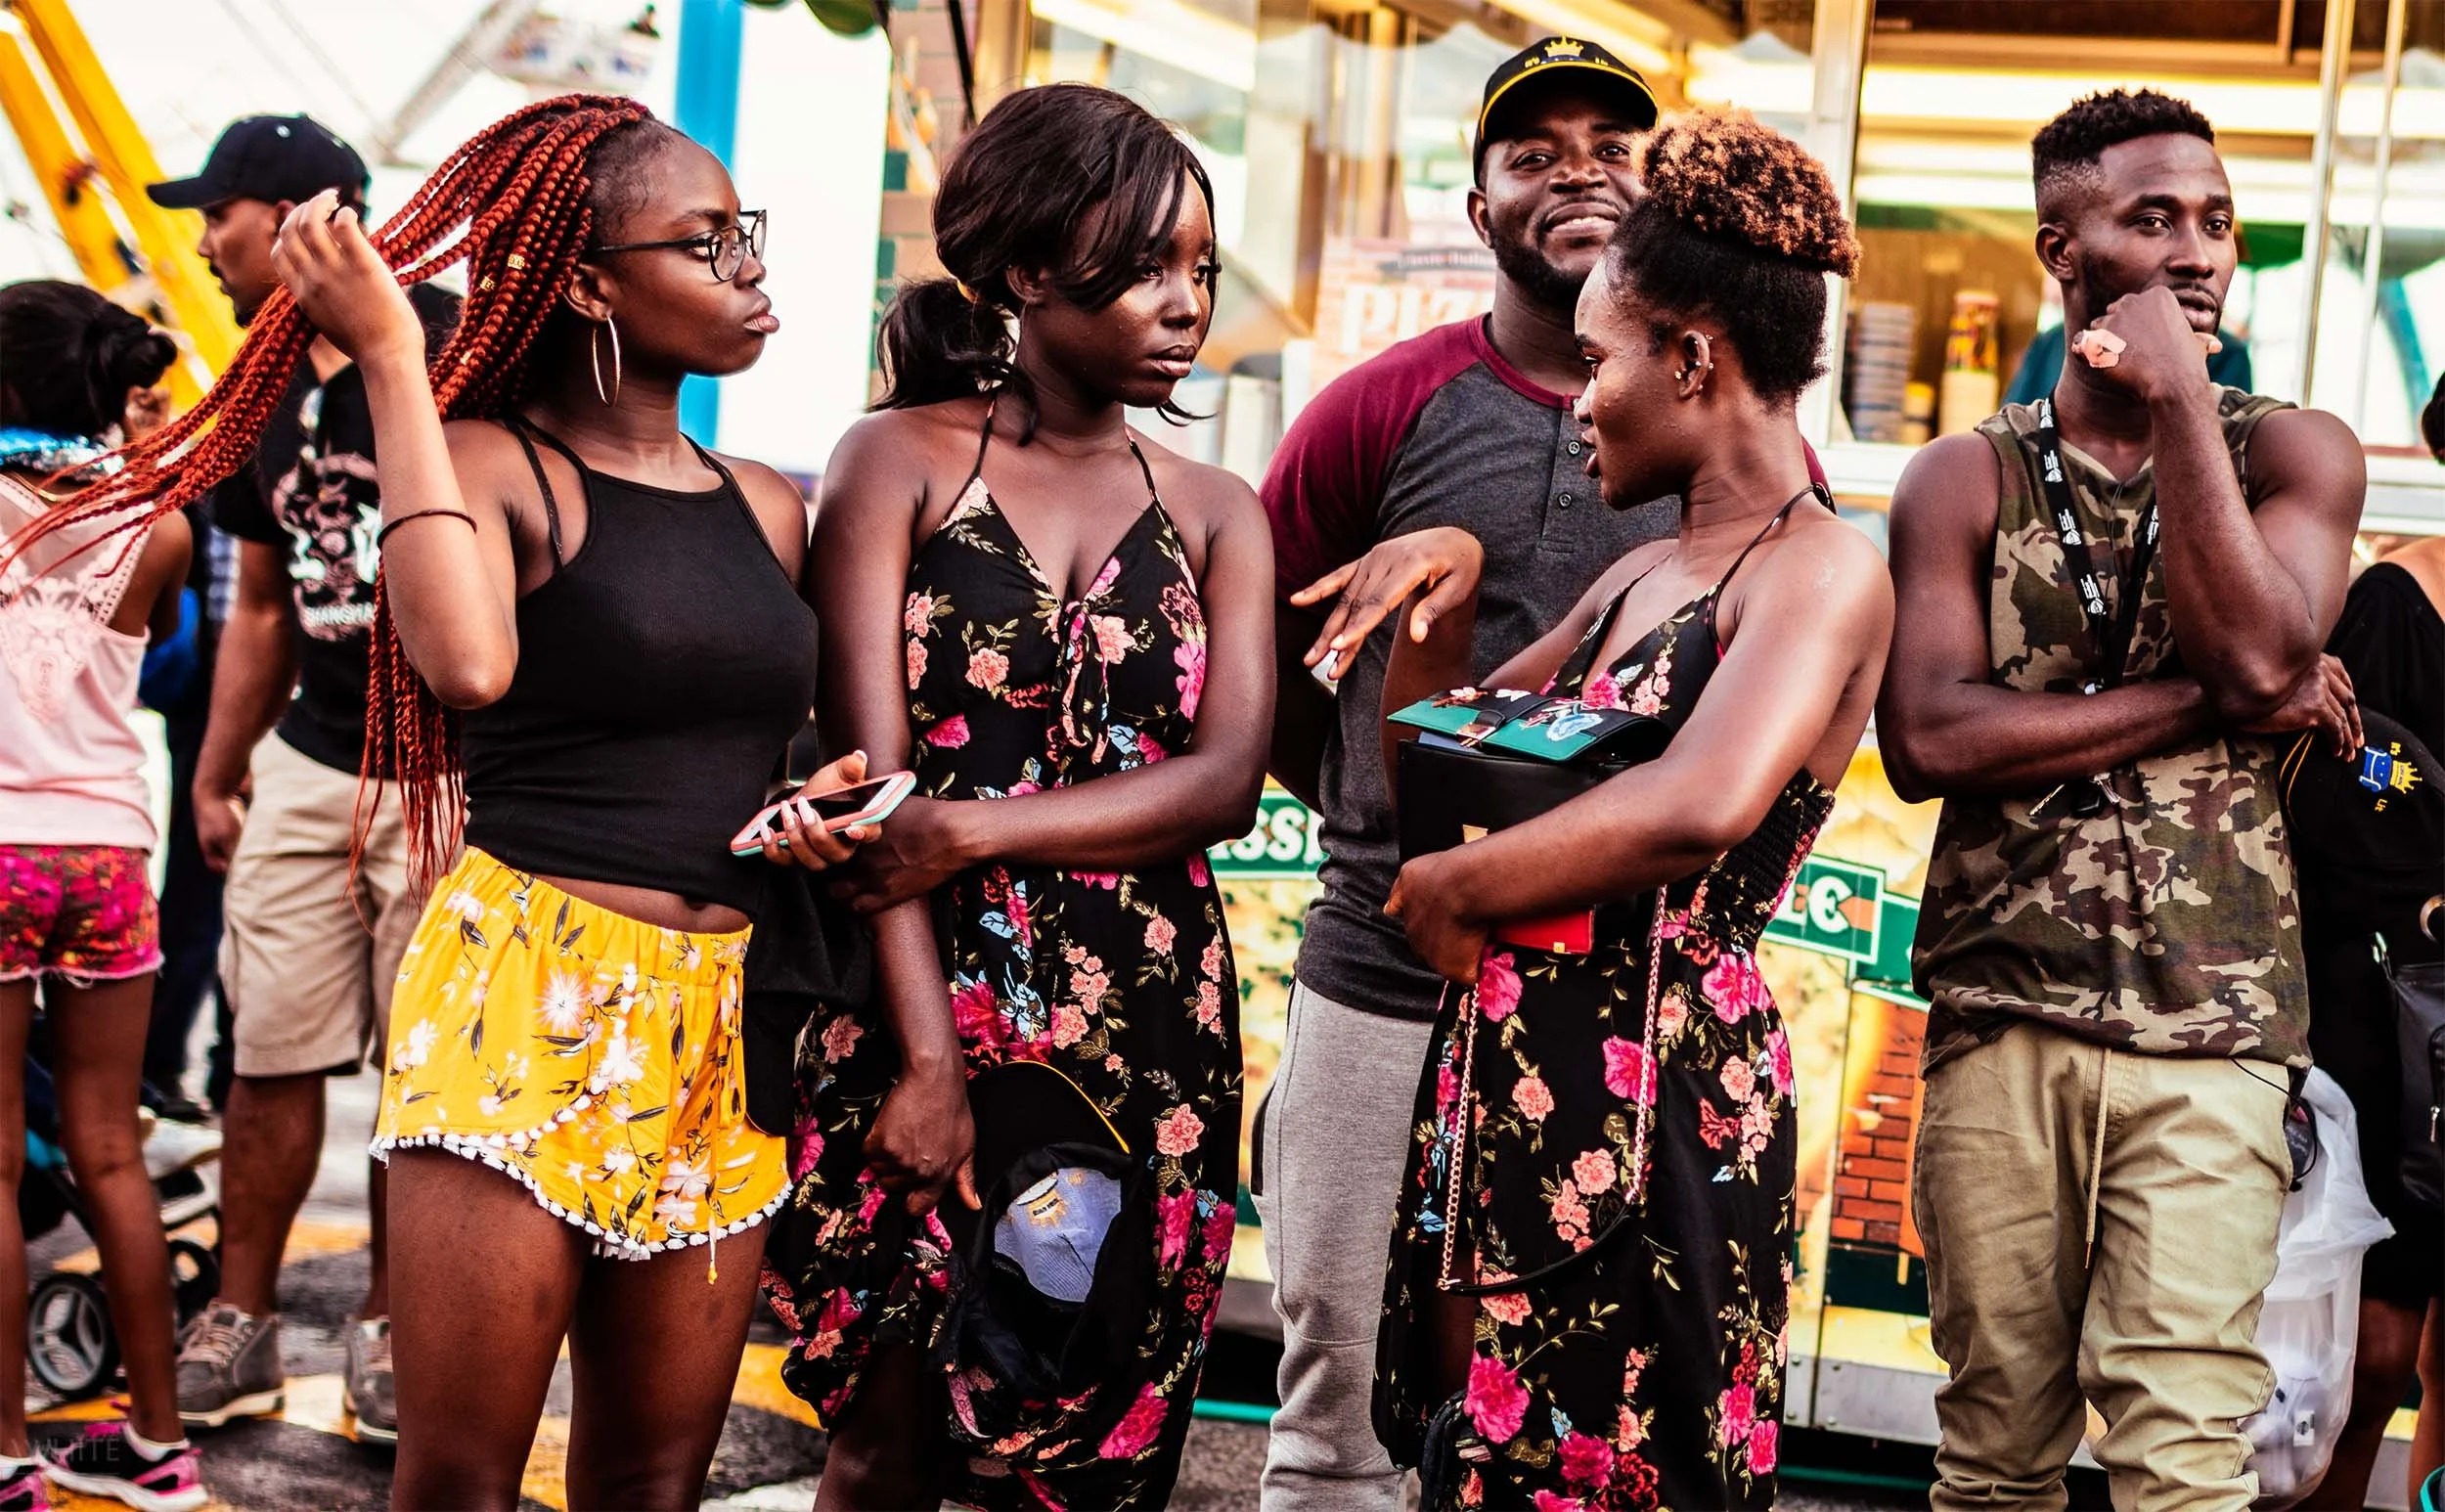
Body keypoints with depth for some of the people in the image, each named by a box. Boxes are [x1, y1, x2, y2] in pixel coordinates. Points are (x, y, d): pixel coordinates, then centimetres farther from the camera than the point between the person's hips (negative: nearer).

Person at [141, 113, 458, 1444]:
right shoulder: (259, 395, 13)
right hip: (305, 760, 6)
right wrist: (212, 779, 19)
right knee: (269, 1056, 5)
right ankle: (239, 1322, 16)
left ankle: (385, 1322, 16)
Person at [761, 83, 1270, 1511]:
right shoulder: (903, 459, 0)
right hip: (926, 1010, -2)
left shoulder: (1216, 515, 9)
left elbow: (1227, 781, -5)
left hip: (1148, 1034, 3)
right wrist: (926, 1054, -15)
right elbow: (873, 777, -7)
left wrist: (978, 828, -18)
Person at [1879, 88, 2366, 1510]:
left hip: (2209, 1033, -1)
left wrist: (2179, 400, -9)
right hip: (1998, 1019, 1)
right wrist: (2215, 705, -9)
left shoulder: (2292, 451, 9)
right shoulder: (1967, 480, 8)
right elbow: (1928, 739, -7)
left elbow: (2259, 649, -11)